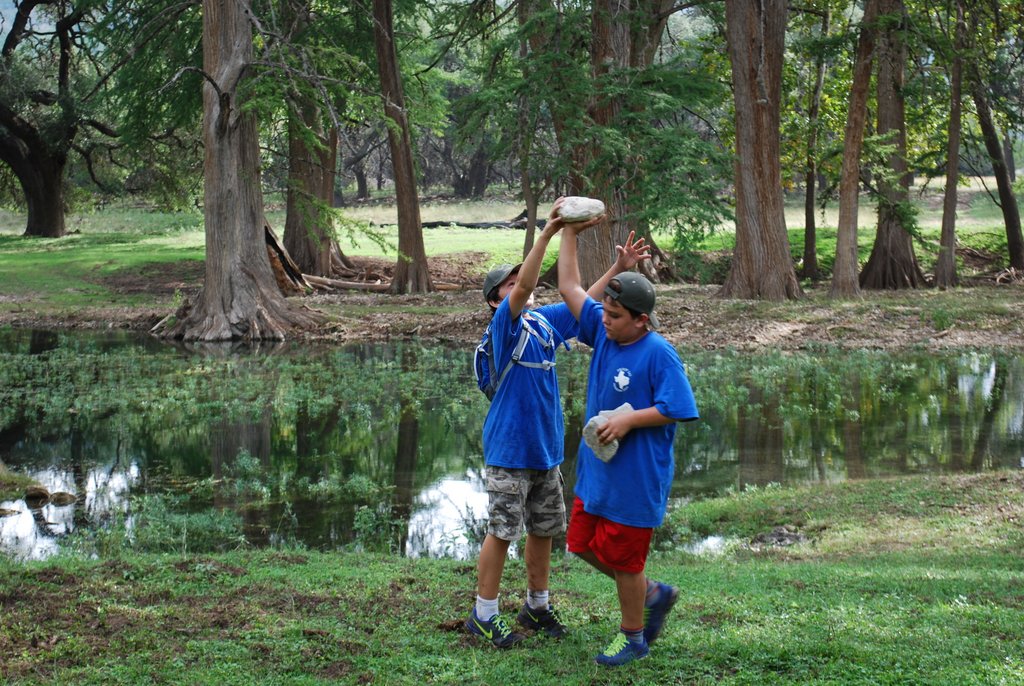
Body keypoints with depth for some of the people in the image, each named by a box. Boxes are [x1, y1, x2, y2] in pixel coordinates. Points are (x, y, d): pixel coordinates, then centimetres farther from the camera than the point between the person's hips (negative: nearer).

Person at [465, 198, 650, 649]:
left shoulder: (544, 321, 8)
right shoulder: (505, 323, -12)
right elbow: (524, 288, -28)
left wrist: (618, 269, 5)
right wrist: (548, 232, -35)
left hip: (546, 447, 7)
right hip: (509, 449, -7)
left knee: (543, 528, 15)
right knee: (501, 531, -2)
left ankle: (537, 606, 30)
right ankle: (483, 615, 8)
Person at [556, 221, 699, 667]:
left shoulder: (658, 354, -20)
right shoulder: (603, 332, 0)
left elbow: (677, 409, -20)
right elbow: (569, 286, 5)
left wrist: (629, 419, -22)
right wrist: (568, 233, 0)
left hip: (636, 478, -8)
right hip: (596, 471, 8)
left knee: (622, 558, 5)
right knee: (584, 545, 16)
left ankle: (633, 637, 26)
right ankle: (653, 595, 34)